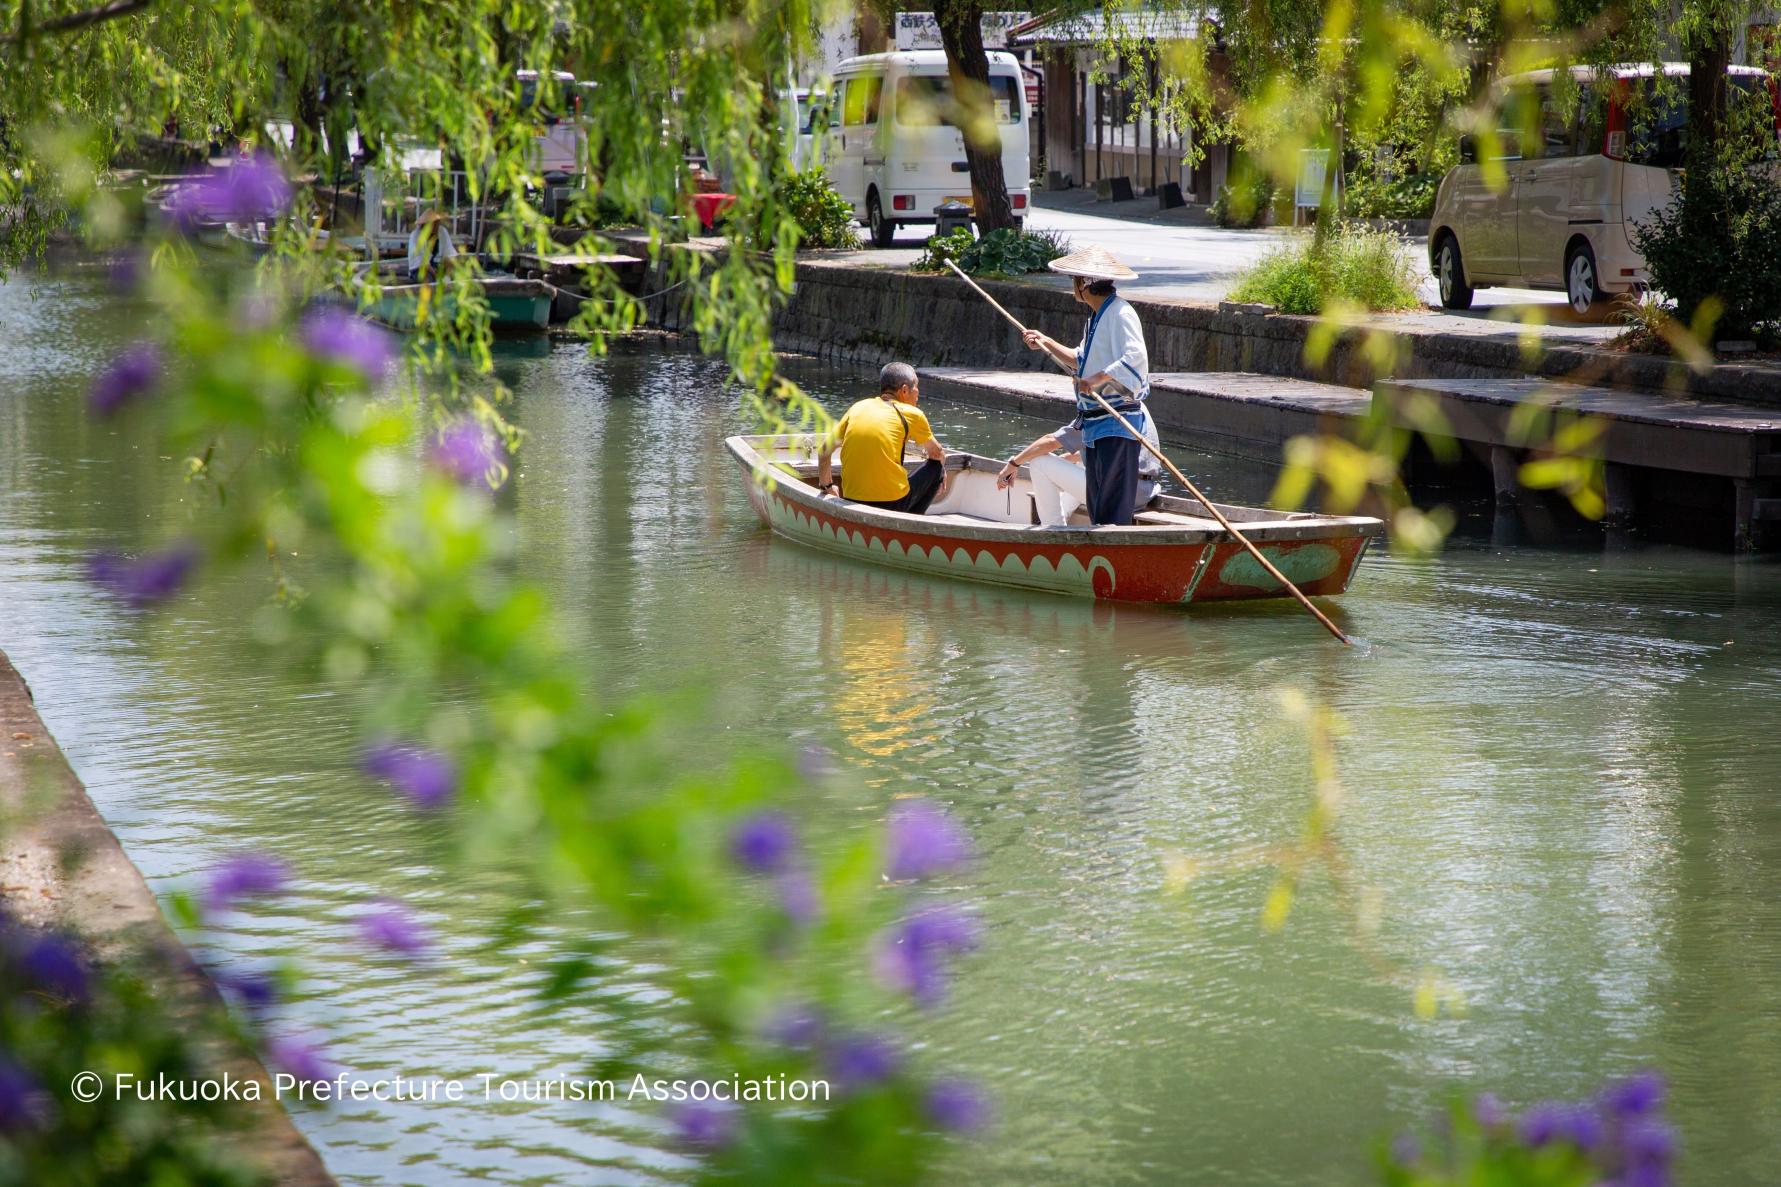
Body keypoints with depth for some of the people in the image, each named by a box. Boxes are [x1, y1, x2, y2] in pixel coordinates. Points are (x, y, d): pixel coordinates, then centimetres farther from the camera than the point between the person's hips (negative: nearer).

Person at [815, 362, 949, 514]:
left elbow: (823, 450, 14)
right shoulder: (911, 414, 0)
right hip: (893, 503, -6)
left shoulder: (858, 407, 11)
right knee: (936, 466, 18)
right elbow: (937, 454, 16)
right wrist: (940, 473, 39)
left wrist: (826, 487, 29)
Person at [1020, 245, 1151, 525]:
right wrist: (1046, 343, 26)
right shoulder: (1097, 316, 18)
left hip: (1117, 426, -10)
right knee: (1096, 510, 12)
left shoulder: (1120, 313, -15)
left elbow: (1135, 357, -29)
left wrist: (1099, 378, -34)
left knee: (1113, 512, -11)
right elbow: (1081, 362, 30)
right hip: (1095, 426, 10)